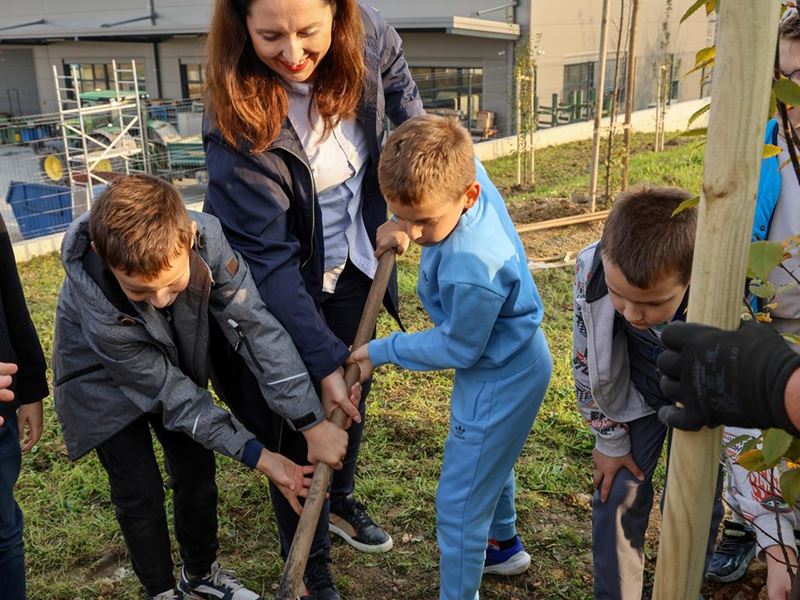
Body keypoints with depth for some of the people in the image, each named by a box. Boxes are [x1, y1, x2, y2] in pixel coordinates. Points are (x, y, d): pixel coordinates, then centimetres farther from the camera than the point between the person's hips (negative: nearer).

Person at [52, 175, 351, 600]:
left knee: (197, 469, 10)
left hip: (175, 365, 4)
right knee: (140, 491, -3)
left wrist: (314, 425, -34)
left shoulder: (204, 237, -36)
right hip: (105, 384, -3)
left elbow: (254, 326, -32)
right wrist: (256, 456, -28)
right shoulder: (97, 309, -40)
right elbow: (170, 394, -30)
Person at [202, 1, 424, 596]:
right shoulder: (238, 118, -31)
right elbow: (268, 256, -28)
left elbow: (404, 100, 3)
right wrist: (323, 359, -28)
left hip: (354, 265, 5)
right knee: (302, 418, 6)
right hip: (285, 284, -5)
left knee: (352, 396, 22)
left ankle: (341, 502, 51)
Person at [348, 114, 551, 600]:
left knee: (459, 500, 4)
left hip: (500, 381, -10)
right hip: (513, 361, 10)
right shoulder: (462, 172, -17)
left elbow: (457, 348, -23)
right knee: (490, 461, 31)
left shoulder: (473, 268, -39)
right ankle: (503, 545, 56)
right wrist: (398, 224, -8)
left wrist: (382, 352, -14)